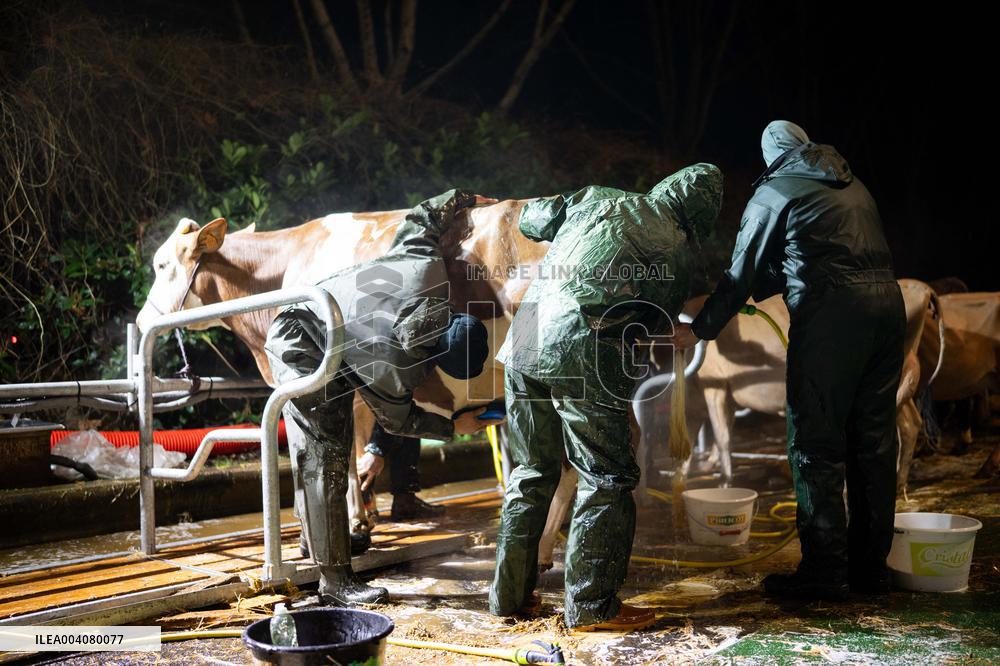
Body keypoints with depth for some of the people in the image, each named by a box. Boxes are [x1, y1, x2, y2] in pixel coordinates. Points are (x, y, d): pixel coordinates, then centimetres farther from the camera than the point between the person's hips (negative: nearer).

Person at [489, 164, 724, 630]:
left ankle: (509, 593, 24)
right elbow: (656, 328, 15)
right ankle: (591, 605, 10)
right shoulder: (678, 254, 8)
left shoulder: (597, 199, 17)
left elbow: (531, 219, 27)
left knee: (532, 471, 16)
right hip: (583, 354, -5)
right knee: (607, 478, 8)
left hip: (525, 341, 5)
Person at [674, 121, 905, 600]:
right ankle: (870, 565, 19)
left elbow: (742, 275, 5)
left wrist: (701, 328, 15)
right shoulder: (852, 186, 23)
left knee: (816, 442, -1)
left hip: (831, 310, -7)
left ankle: (823, 570, 0)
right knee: (873, 439, 11)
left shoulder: (773, 192, 5)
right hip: (886, 299, 7)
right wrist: (771, 282, 36)